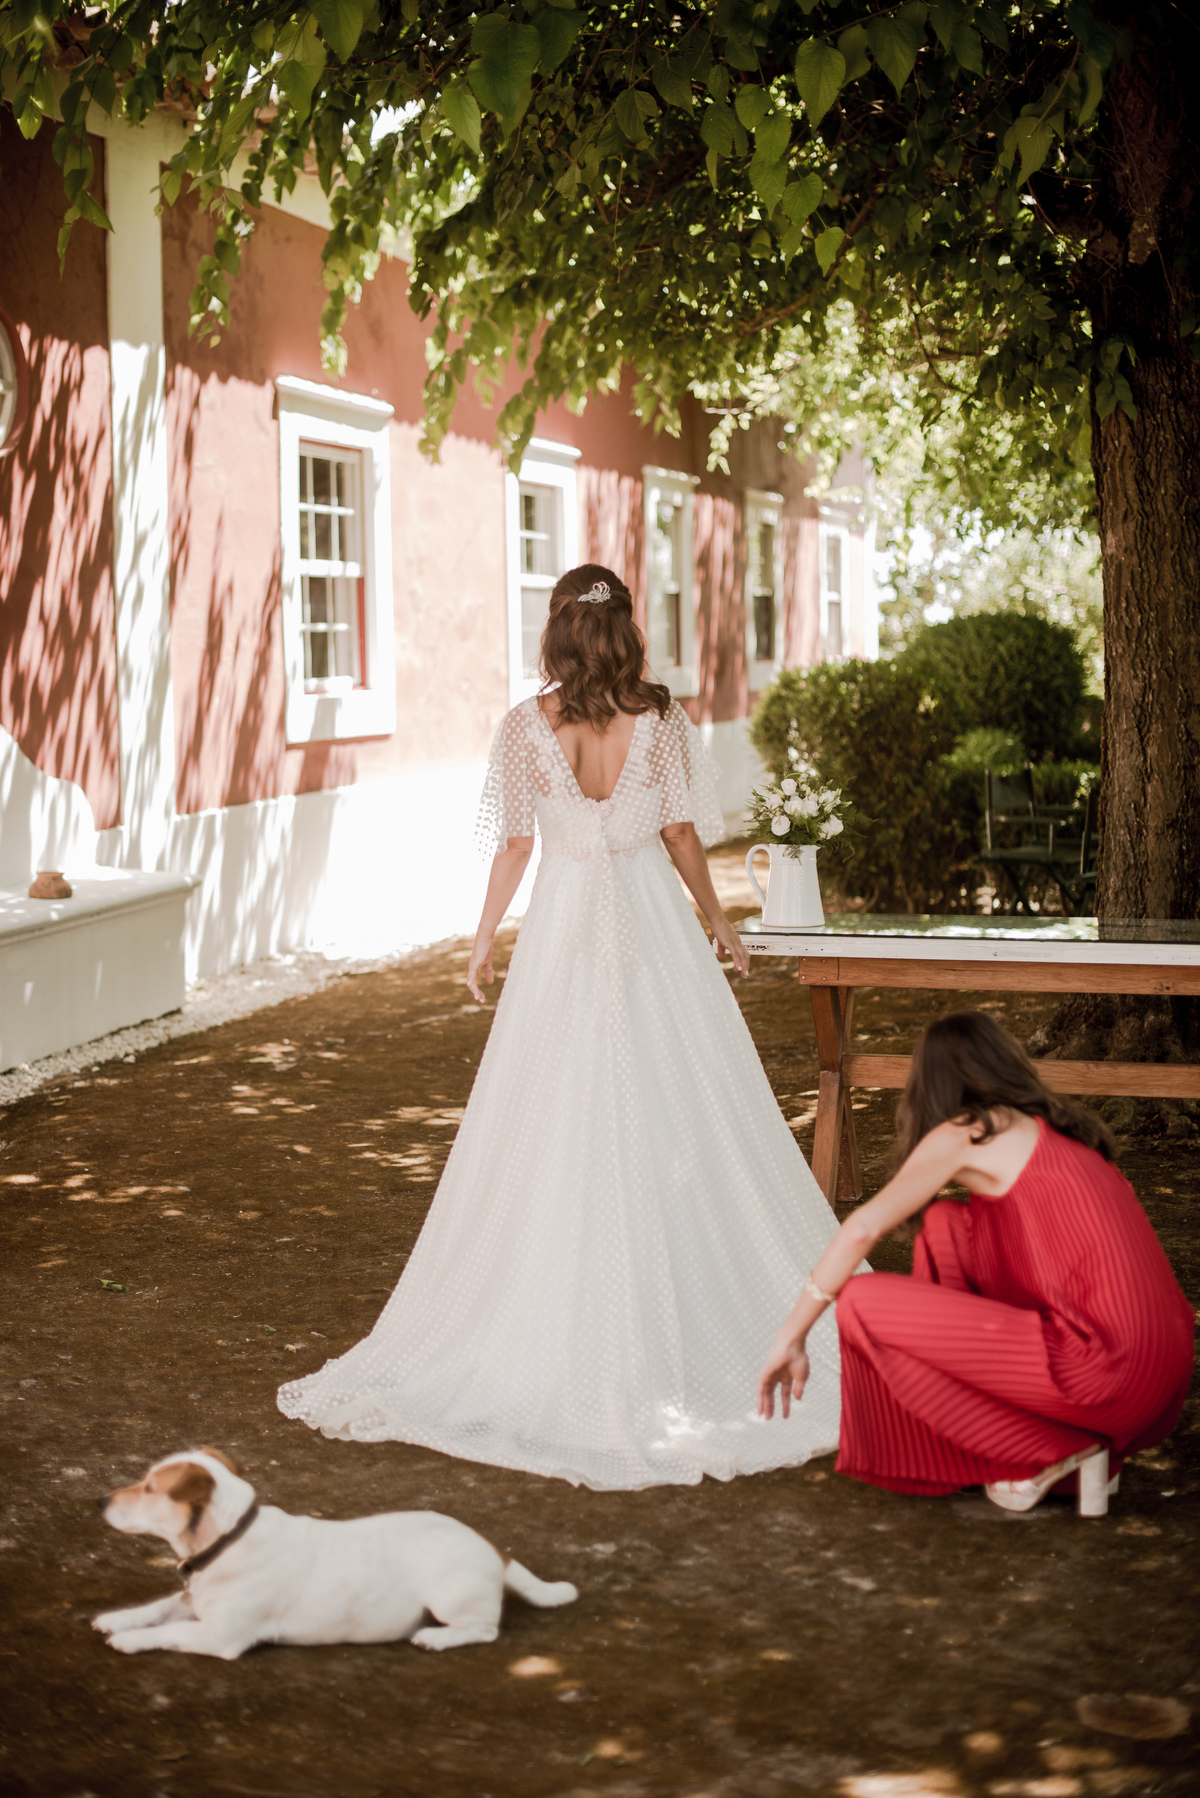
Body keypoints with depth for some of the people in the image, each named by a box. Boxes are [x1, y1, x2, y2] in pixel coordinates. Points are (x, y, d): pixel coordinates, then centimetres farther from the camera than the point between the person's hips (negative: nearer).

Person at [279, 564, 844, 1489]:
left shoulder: (525, 728, -7)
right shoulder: (663, 720, -5)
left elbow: (514, 846, -4)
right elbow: (682, 835, 0)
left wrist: (485, 940, 9)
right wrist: (720, 922, 14)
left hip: (565, 931, 0)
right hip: (654, 924, 0)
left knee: (558, 1134, 7)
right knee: (683, 1124, 8)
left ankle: (565, 1336, 13)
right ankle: (693, 1316, 14)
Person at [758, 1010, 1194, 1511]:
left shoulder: (963, 1135, 0)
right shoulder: (1060, 1129, 23)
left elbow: (861, 1230, -4)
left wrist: (792, 1337, 6)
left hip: (1107, 1374, -8)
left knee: (862, 1303, -5)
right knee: (945, 1226, 18)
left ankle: (1043, 1453, 0)